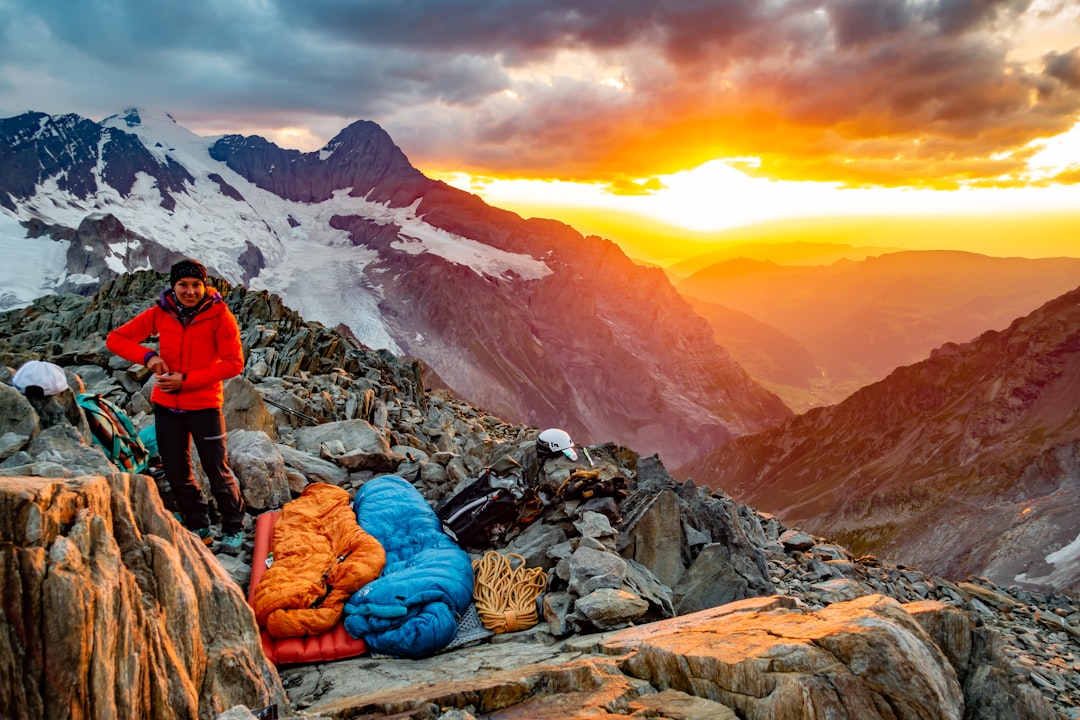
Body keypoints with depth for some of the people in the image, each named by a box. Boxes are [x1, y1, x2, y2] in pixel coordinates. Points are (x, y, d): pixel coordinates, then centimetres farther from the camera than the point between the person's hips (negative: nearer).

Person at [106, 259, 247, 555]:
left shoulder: (220, 316, -10)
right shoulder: (160, 314, -1)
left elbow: (233, 363, -14)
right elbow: (115, 338, 4)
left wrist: (186, 380, -19)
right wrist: (147, 356, -15)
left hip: (204, 405, -4)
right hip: (166, 405, 4)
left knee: (217, 471, 1)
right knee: (176, 473, 12)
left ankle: (233, 529, 20)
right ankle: (198, 527, 30)